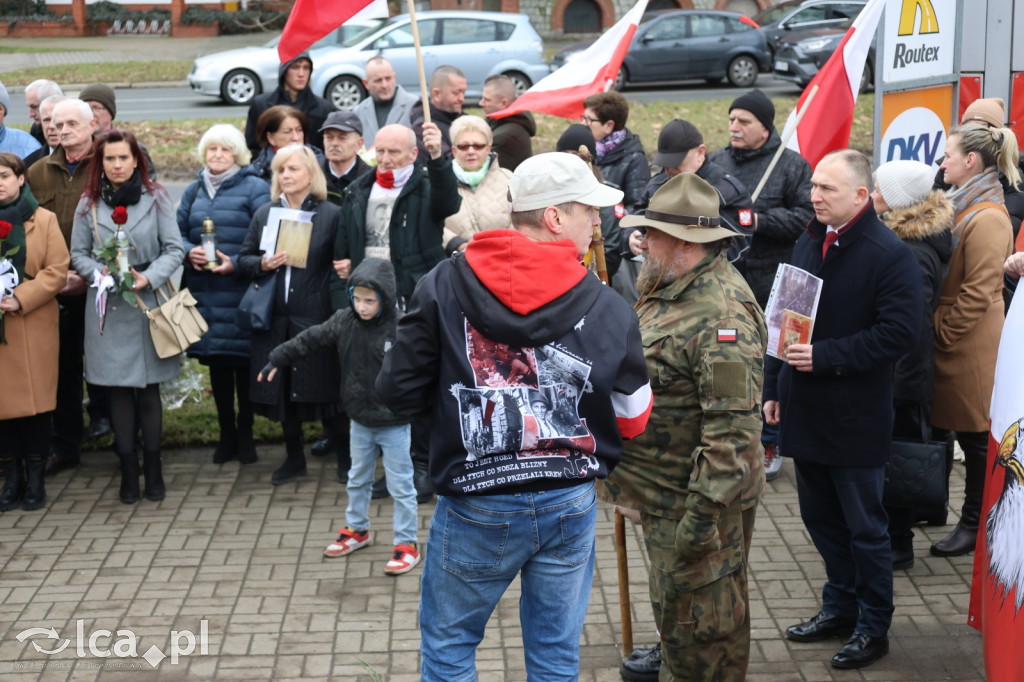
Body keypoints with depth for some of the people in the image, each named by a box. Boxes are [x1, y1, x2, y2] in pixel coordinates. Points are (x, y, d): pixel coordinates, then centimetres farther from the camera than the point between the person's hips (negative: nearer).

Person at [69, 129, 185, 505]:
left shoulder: (155, 199, -1)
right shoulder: (88, 204, 4)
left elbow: (174, 249, -1)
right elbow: (78, 253, 8)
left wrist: (149, 277, -16)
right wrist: (99, 273, -11)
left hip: (147, 303, -1)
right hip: (108, 306, 1)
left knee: (148, 388, 2)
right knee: (119, 389, 5)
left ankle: (153, 469, 14)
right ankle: (128, 470, 14)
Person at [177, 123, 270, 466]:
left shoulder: (254, 188, -3)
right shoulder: (194, 190, 15)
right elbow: (178, 232, 16)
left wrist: (236, 264, -19)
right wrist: (189, 253, -5)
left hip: (241, 292, -5)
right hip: (204, 292, 5)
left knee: (243, 360, -1)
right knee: (216, 362, 9)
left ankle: (245, 434, 13)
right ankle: (226, 433, 20)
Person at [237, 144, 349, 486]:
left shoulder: (330, 214, -2)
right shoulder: (264, 214, 10)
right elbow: (243, 260, 11)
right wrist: (262, 264, -9)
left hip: (316, 317, -4)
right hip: (275, 319, 4)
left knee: (325, 388, 1)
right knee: (282, 389, 11)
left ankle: (345, 457, 17)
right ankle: (294, 457, 26)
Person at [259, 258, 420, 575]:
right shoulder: (344, 321, -5)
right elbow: (310, 339, 5)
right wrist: (277, 359, 8)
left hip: (394, 423, -6)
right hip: (360, 420, 6)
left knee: (400, 485, 5)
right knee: (358, 479, 23)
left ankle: (406, 544, 18)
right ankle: (357, 530, 42)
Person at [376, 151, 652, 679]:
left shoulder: (444, 287, -9)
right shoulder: (610, 309, -8)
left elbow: (398, 393, -7)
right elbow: (633, 420, 2)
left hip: (475, 507, -1)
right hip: (571, 506, 1)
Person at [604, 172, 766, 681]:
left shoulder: (721, 313, -27)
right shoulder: (669, 289, 7)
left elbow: (734, 424, -30)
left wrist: (703, 509, -30)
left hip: (696, 496, -10)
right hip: (662, 487, 10)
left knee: (700, 613, 6)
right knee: (671, 593, 29)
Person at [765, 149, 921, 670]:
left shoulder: (889, 255, -15)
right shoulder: (808, 244, 9)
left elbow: (899, 332, -22)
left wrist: (824, 356, -24)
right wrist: (774, 386, 14)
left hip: (855, 417, -7)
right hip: (804, 411, 7)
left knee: (864, 527, 6)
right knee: (820, 515, 18)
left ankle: (873, 626, 19)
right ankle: (840, 605, 35)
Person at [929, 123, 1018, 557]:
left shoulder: (988, 219, -20)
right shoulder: (961, 206, 11)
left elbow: (978, 293, -22)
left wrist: (941, 333, -16)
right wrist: (936, 330, 10)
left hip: (968, 345, -9)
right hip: (947, 342, 9)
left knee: (975, 436, 3)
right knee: (942, 426, 17)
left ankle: (975, 526, 14)